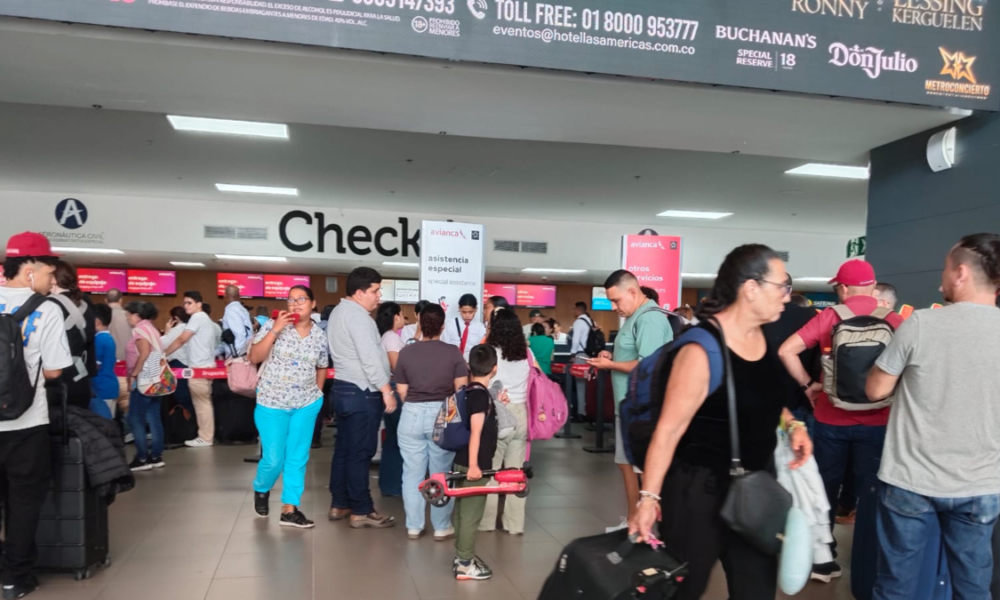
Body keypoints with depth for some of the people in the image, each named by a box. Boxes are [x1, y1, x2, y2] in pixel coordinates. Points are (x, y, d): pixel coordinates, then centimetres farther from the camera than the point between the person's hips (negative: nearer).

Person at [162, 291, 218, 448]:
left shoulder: (197, 317, -11)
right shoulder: (204, 318, 20)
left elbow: (181, 339, -14)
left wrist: (163, 354, -7)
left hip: (200, 367, -10)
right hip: (204, 366, 10)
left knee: (202, 403, -5)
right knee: (204, 402, 12)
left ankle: (205, 438, -1)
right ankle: (206, 436, 16)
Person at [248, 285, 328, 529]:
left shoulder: (320, 334, 2)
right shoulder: (273, 325, -8)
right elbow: (254, 358, -14)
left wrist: (317, 394, 8)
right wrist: (275, 330, -22)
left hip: (306, 404, 3)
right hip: (272, 403, -3)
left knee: (298, 458, 5)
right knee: (274, 459, 1)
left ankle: (289, 509, 16)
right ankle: (260, 490, 33)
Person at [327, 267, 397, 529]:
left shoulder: (340, 311, 15)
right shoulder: (357, 315, -17)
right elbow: (370, 358, -23)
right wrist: (386, 390, -20)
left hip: (344, 388, 10)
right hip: (362, 392, -10)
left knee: (344, 449, 14)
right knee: (360, 452, -3)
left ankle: (339, 504, 23)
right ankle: (361, 511, 4)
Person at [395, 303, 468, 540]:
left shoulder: (406, 352, -1)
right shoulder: (453, 352, -5)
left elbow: (402, 391, 3)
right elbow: (461, 389, -4)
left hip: (412, 414, 1)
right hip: (443, 415, -1)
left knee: (412, 473, 11)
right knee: (441, 474, 10)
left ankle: (413, 526, 19)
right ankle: (442, 527, 17)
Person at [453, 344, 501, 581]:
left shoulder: (468, 390, 7)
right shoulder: (481, 394, -18)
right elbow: (475, 432, -23)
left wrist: (494, 405, 33)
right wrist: (474, 465, -24)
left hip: (463, 460, 9)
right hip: (473, 463, -9)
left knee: (463, 510, 17)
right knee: (471, 513, 0)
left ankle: (462, 554, 30)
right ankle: (464, 564, 8)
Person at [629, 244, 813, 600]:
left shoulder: (759, 335, 2)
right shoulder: (702, 349, -23)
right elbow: (669, 428, -23)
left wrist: (792, 424, 2)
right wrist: (649, 497, -24)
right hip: (702, 487, -8)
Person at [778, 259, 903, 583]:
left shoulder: (830, 316, -6)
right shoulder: (895, 321, -5)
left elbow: (786, 351, -13)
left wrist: (809, 384, -3)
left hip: (831, 419, 0)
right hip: (877, 421, 0)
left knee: (826, 490, 14)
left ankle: (822, 560, 22)